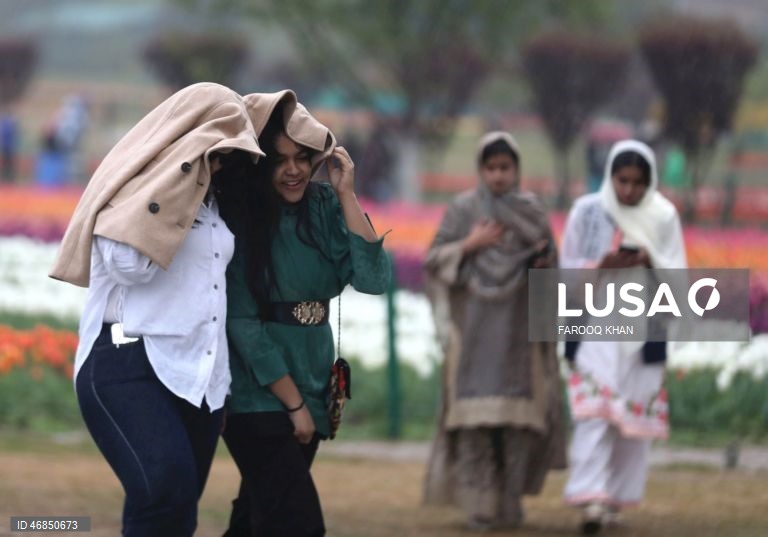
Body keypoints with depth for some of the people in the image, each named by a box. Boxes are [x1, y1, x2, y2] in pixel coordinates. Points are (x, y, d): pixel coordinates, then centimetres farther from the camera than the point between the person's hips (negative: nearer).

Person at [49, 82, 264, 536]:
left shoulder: (208, 199, 21)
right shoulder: (138, 183, -2)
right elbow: (130, 264, -16)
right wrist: (177, 177, -15)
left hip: (200, 375, 8)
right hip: (130, 365, -8)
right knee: (167, 488, -28)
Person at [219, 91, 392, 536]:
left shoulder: (324, 207, 3)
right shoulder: (237, 217, -12)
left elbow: (374, 279, -7)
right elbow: (241, 321, -13)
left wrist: (347, 196, -13)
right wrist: (293, 403, -11)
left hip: (312, 384, 6)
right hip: (258, 395, -6)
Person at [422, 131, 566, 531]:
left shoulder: (533, 211, 7)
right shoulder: (462, 209, 2)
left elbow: (549, 266, 9)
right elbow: (435, 261, -1)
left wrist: (545, 261, -13)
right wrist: (470, 246, -16)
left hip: (518, 330, 2)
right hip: (474, 327, -1)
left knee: (516, 417, -2)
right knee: (475, 411, -9)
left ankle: (508, 501, 9)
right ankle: (479, 504, -6)